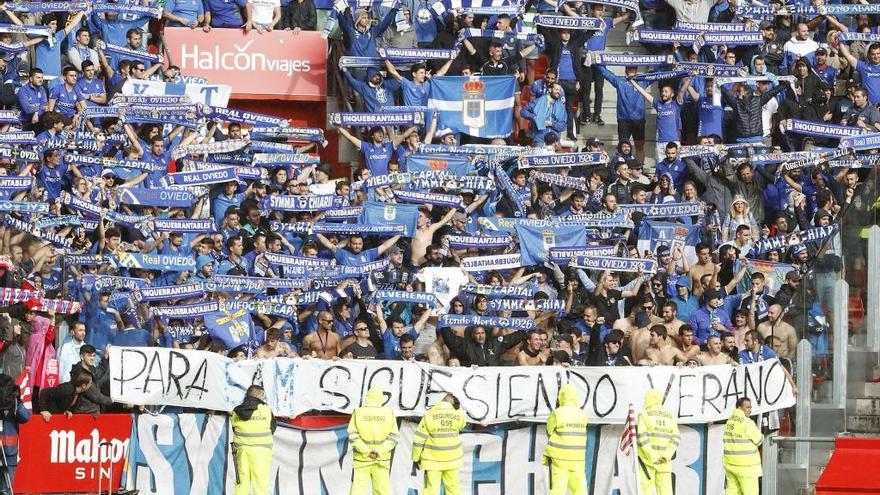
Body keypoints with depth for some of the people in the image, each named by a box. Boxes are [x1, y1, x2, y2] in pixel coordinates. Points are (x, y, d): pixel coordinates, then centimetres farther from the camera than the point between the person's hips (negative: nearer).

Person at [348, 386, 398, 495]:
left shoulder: (358, 413, -3)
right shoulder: (389, 414, 0)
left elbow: (353, 436, -11)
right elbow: (393, 437, -5)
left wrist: (367, 452, -15)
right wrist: (379, 451, -13)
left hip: (362, 460, -1)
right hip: (382, 460, 1)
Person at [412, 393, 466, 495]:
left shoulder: (429, 415, -10)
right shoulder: (458, 415, -6)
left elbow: (418, 440, -8)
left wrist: (415, 459, 2)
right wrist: (457, 408, 15)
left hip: (433, 460, -2)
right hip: (452, 460, 2)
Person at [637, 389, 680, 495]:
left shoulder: (644, 415, -4)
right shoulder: (670, 416, 10)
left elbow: (642, 438, -15)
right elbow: (675, 439, 0)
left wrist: (652, 457, -14)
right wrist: (665, 456, -8)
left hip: (647, 458, -4)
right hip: (664, 461, 4)